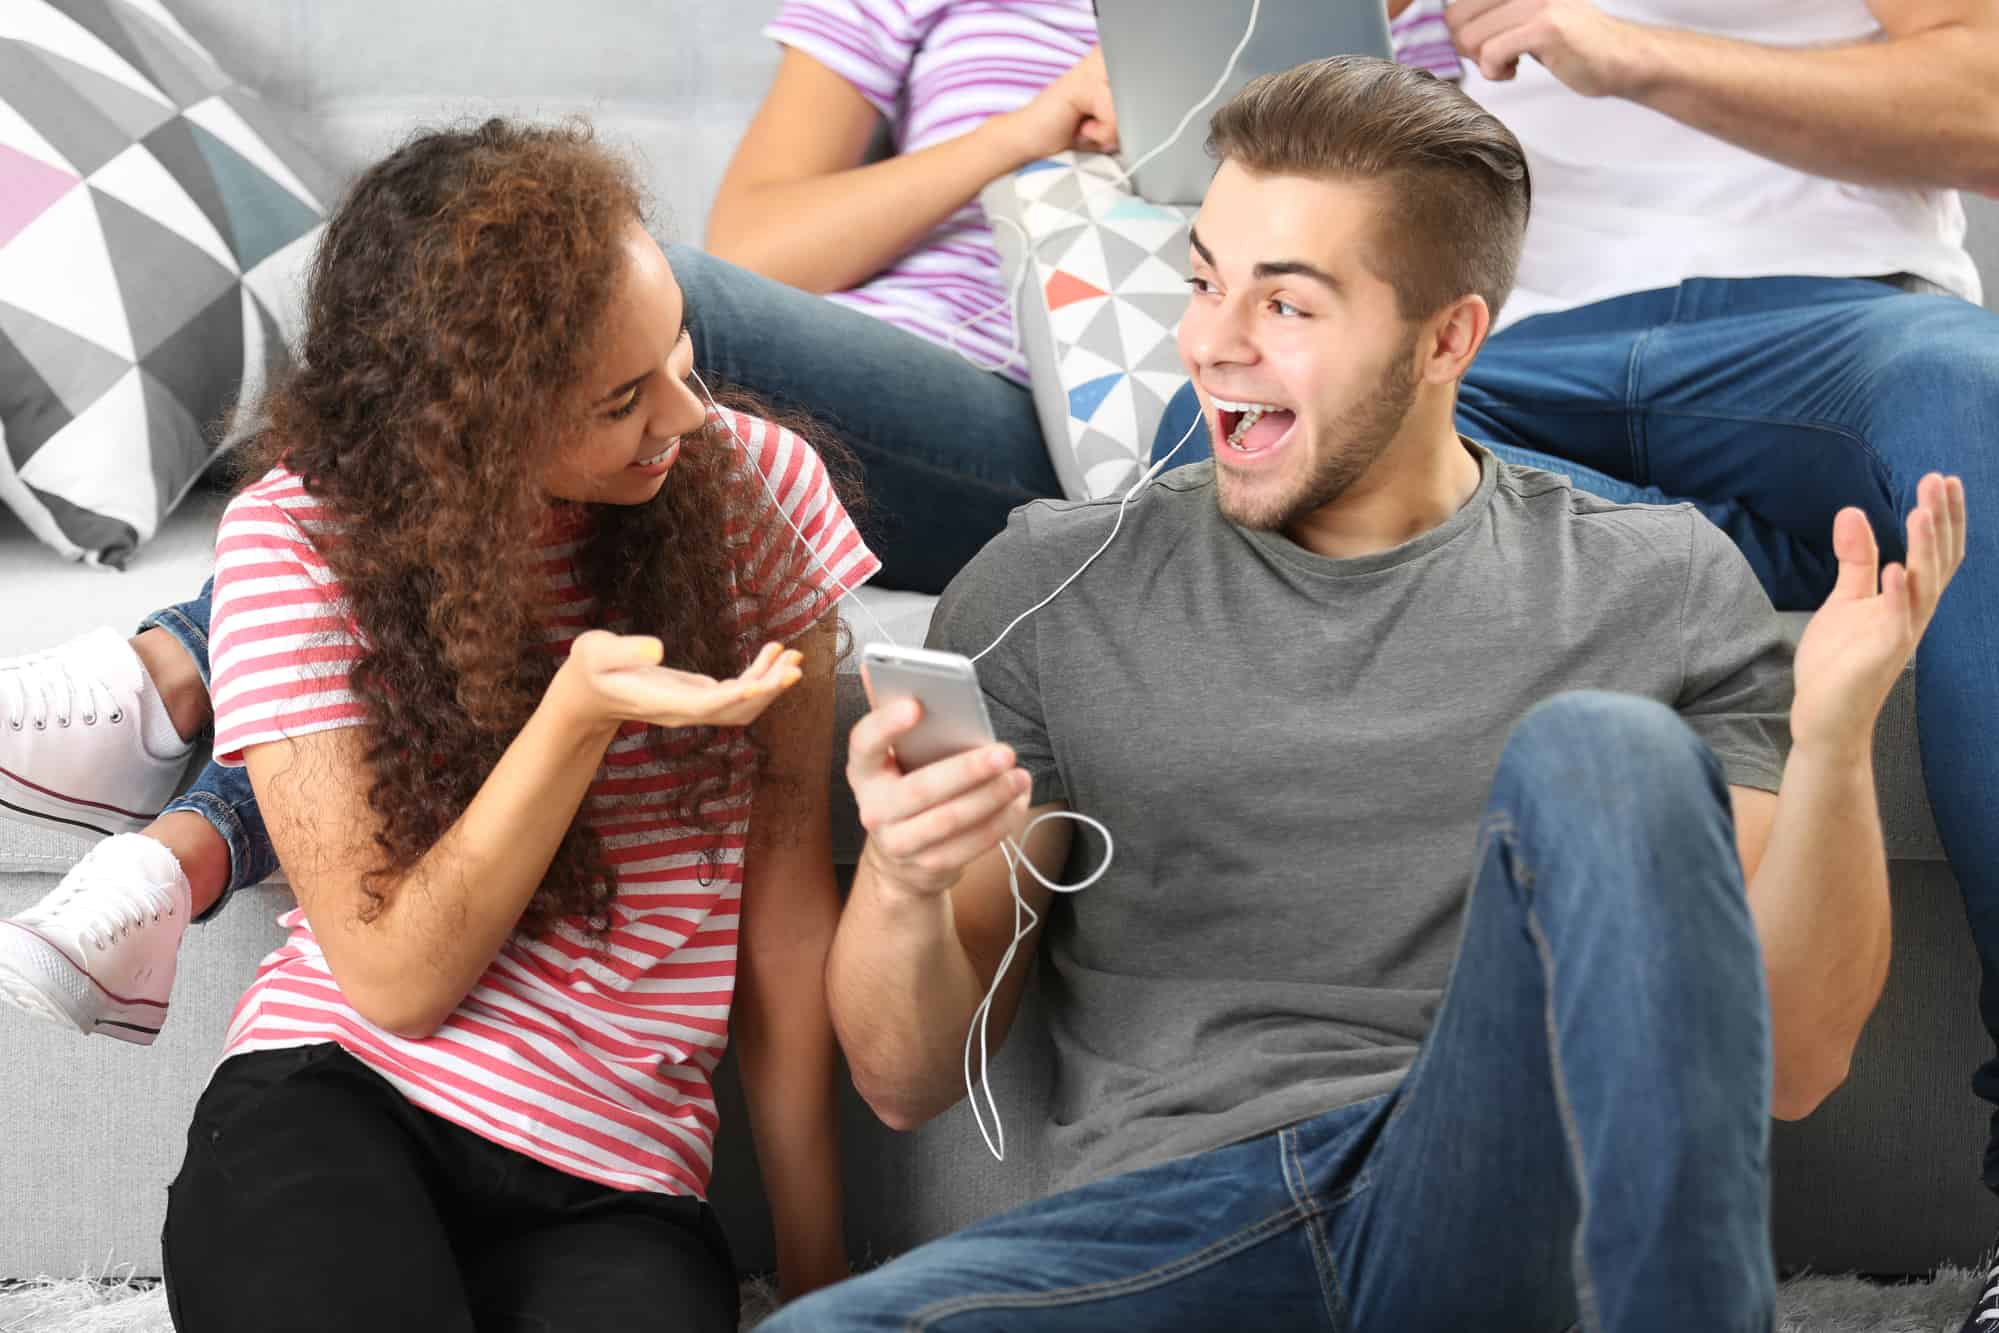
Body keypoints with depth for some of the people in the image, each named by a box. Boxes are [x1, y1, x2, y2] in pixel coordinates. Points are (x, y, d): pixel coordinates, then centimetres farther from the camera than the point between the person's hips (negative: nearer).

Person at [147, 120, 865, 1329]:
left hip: (616, 1186, 1)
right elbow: (396, 979, -9)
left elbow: (787, 884, 3)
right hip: (332, 1106, 0)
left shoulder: (755, 489, -1)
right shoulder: (298, 539, -7)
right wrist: (579, 717, -23)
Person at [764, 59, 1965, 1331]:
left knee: (1599, 751, -25)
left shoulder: (1662, 588, 11)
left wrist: (1833, 744, -9)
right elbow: (910, 1078, 12)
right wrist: (904, 889, -11)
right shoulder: (1052, 590, 13)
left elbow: (1792, 1060, 7)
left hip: (1507, 1193, -1)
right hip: (1170, 1213, 1)